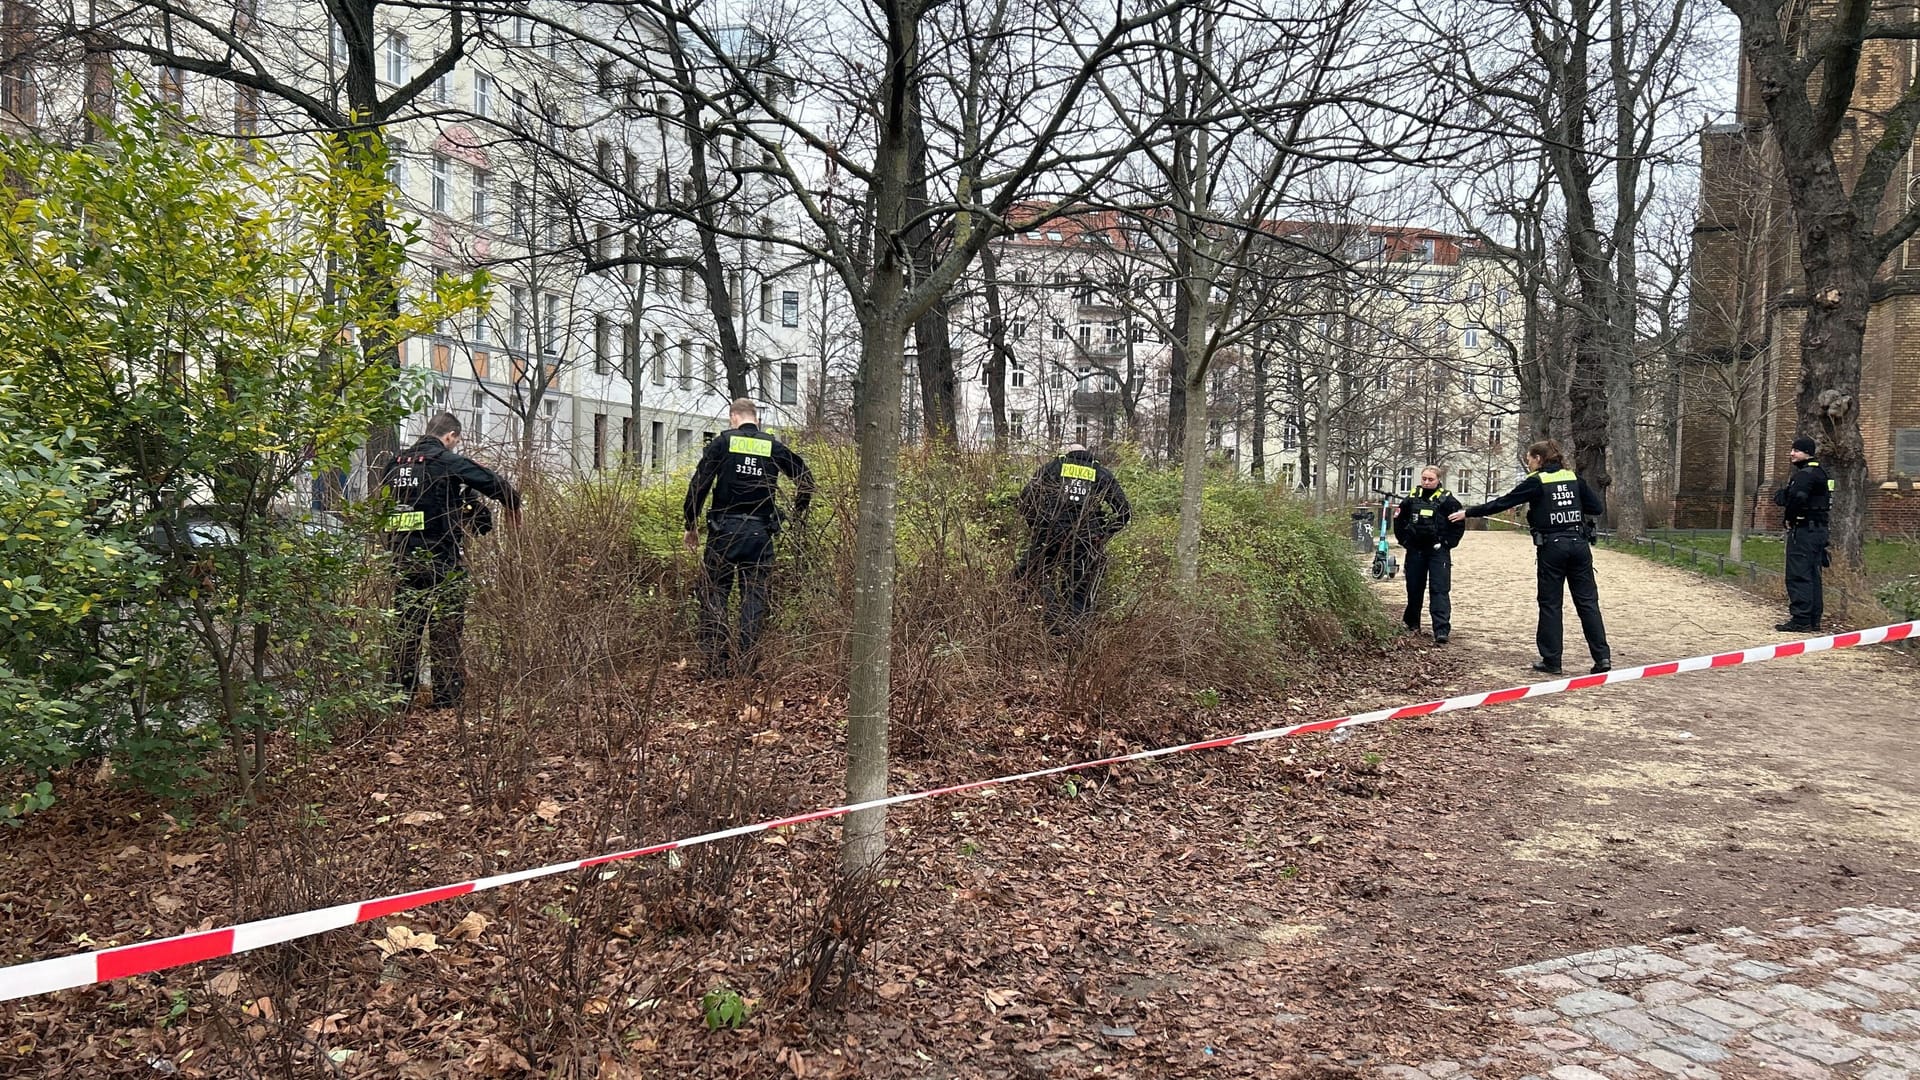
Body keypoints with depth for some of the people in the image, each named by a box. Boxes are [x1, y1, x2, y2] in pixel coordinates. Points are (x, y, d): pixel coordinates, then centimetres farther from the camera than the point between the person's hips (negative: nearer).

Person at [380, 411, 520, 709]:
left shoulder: (395, 464, 12)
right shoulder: (450, 463, -8)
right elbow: (496, 485, -4)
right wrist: (513, 507, 15)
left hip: (402, 559, 6)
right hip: (441, 559, -6)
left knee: (405, 629, 13)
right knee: (446, 630, 0)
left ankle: (398, 696, 16)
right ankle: (447, 700, 1)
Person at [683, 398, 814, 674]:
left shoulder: (723, 441, 1)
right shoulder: (774, 446, 8)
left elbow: (699, 483, -3)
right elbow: (804, 476, 8)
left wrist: (690, 525, 4)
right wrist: (799, 513, 20)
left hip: (725, 529, -2)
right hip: (760, 532, 2)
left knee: (714, 594, 5)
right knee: (755, 597, 7)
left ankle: (715, 662, 0)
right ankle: (745, 661, 6)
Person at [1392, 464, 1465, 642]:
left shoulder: (1447, 499, -5)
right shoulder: (1412, 498, 6)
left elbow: (1459, 524, -1)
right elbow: (1400, 520, 16)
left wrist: (1448, 543, -5)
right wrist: (1404, 540, 9)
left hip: (1438, 551, -4)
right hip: (1415, 550, 4)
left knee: (1440, 589, -9)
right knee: (1414, 588, 12)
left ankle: (1442, 630, -14)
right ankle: (1412, 624, 27)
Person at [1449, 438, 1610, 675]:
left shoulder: (1536, 482, -4)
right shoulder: (1573, 478, 9)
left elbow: (1502, 503, -4)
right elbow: (1598, 507, 8)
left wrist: (1468, 513, 2)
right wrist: (1572, 505, 15)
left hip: (1551, 547, -4)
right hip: (1579, 543, 4)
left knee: (1550, 604, 4)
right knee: (1588, 601, 5)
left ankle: (1551, 660, 7)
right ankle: (1602, 656, 0)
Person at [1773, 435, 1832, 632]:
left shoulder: (1805, 474, -15)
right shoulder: (1819, 472, 18)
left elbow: (1797, 497, -30)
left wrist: (1789, 517, -14)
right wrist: (1782, 495, -3)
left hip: (1803, 529, -10)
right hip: (1818, 529, 10)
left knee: (1798, 575, -8)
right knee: (1812, 575, 13)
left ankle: (1800, 619, -8)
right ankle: (1814, 619, 17)